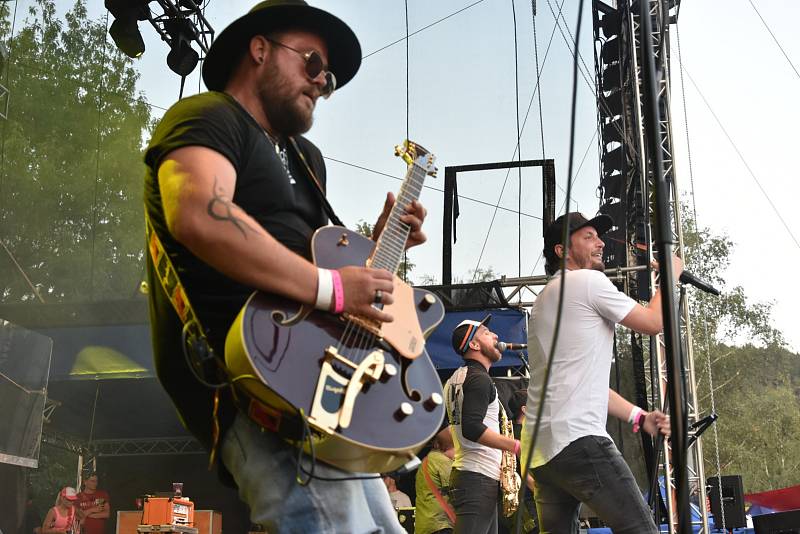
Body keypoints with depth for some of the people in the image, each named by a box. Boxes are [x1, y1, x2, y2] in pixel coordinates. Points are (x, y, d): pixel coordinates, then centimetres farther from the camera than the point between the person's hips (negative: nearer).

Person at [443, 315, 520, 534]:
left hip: (463, 472, 10)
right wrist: (517, 446, -21)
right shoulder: (480, 379, -10)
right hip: (480, 478, -10)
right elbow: (472, 428, -22)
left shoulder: (455, 378, 20)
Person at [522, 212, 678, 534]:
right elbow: (654, 322, 2)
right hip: (577, 440, -10)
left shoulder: (546, 299, 26)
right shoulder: (588, 281, -3)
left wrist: (639, 418, 20)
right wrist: (670, 275, 19)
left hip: (539, 448, 10)